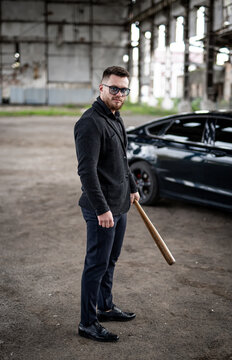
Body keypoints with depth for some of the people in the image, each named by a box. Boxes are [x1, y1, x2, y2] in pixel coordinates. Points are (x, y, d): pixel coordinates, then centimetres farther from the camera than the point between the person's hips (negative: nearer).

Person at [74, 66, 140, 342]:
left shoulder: (115, 118, 13)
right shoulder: (90, 122, -19)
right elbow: (87, 171, -25)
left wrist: (132, 187, 30)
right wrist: (102, 209, -26)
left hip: (119, 205, 10)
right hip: (101, 208, -9)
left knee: (110, 261, 20)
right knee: (97, 264, -1)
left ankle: (105, 307, 36)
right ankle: (87, 323, 11)